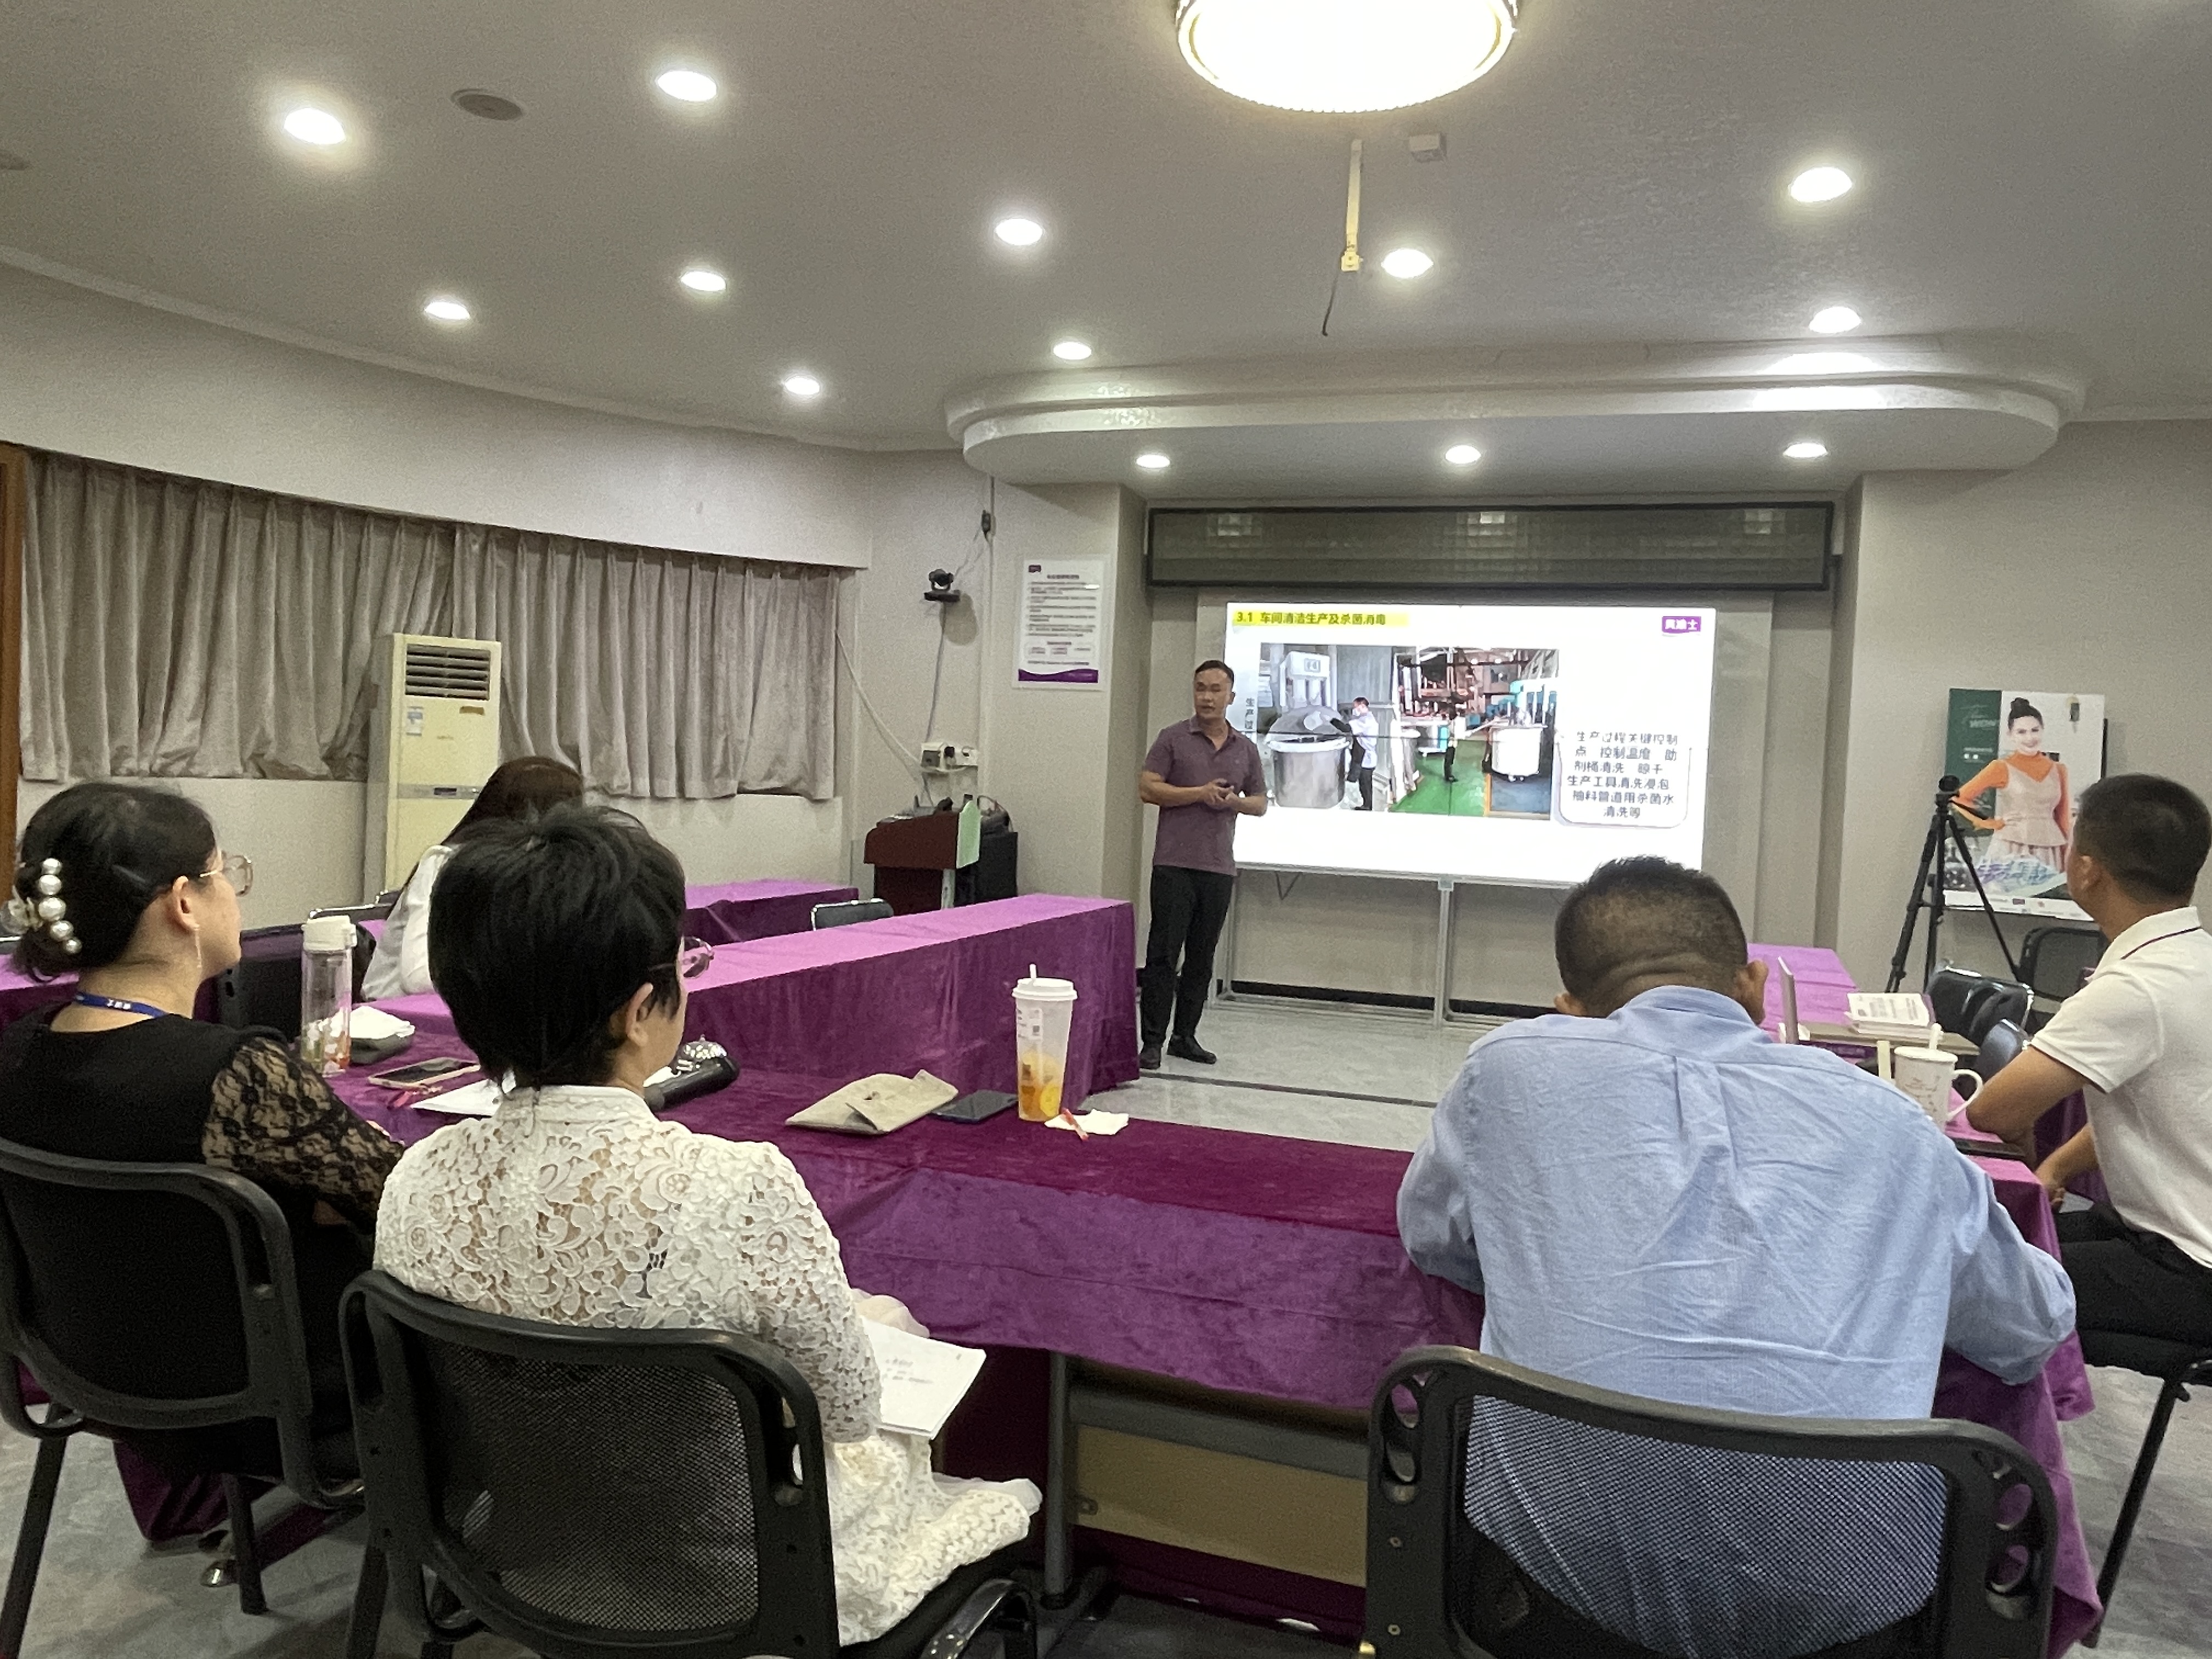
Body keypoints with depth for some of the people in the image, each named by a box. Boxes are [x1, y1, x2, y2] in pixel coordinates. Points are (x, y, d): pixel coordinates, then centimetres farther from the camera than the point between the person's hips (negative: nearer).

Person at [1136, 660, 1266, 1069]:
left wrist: (1235, 802, -4)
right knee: (1163, 954, -5)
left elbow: (1261, 802, 18)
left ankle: (1185, 1036, 19)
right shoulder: (1173, 738, 1)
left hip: (1220, 867, 4)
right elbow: (1147, 789, -6)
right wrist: (1199, 793, -13)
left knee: (1202, 959, 9)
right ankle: (1151, 1040, 0)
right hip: (1174, 865, -4)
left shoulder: (1246, 749, 12)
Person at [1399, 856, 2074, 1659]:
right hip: (1843, 1591, 2)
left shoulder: (1512, 1066, 3)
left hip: (1574, 1567, -1)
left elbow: (1430, 1236, 20)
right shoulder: (1889, 1119, 8)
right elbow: (2039, 1325, 23)